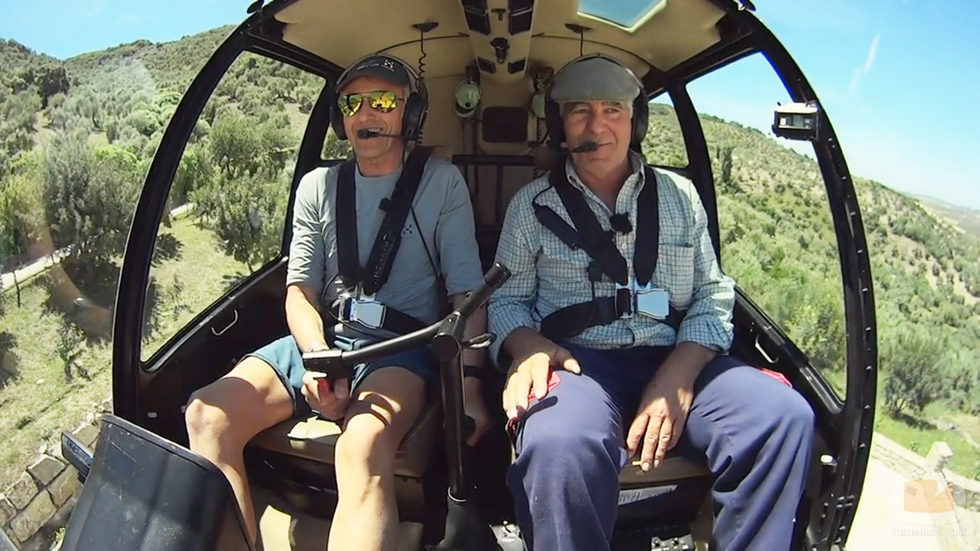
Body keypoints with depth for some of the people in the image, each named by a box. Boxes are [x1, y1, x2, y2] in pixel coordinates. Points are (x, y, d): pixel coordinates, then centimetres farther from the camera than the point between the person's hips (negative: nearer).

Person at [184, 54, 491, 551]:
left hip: (402, 346, -4)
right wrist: (317, 357, -14)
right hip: (321, 338, 4)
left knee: (362, 447, -38)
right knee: (207, 414, -22)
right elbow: (299, 291, 9)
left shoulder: (441, 182, 6)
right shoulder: (319, 186, 14)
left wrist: (468, 387, -13)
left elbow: (466, 292, 1)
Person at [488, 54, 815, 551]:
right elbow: (505, 299, 11)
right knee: (560, 446, -38)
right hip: (576, 361, -2)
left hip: (673, 362, 3)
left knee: (784, 415, -24)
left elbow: (712, 296, 9)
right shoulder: (532, 204, 12)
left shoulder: (679, 196, 16)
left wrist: (679, 375, -9)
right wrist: (528, 346, -14)